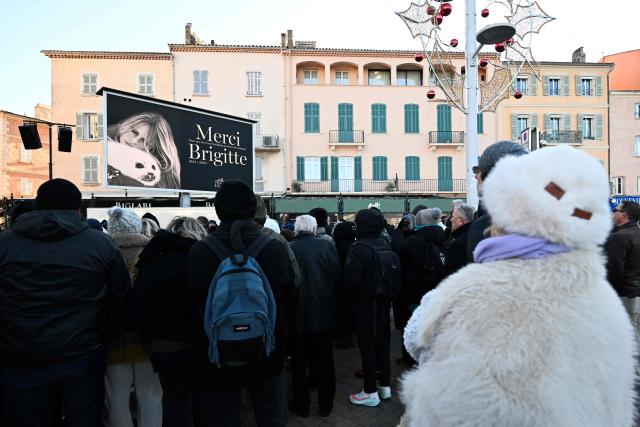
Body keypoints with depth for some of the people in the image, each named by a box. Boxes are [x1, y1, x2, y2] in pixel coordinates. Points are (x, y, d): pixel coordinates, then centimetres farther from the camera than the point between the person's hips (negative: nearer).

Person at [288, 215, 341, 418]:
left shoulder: (289, 248, -12)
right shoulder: (326, 245, -10)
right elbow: (338, 274, -11)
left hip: (298, 313, -1)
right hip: (323, 312, 1)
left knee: (299, 361, 16)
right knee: (324, 360, 17)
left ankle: (301, 404, 28)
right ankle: (326, 404, 29)